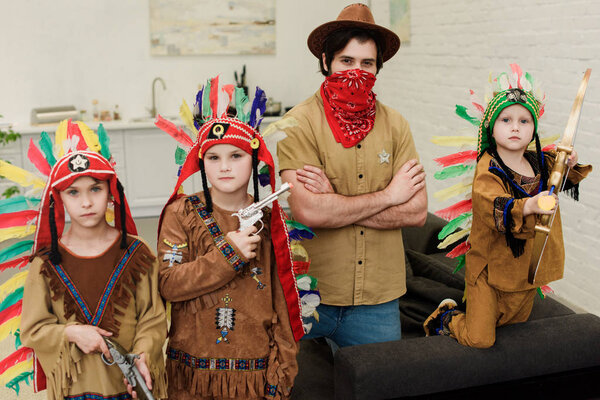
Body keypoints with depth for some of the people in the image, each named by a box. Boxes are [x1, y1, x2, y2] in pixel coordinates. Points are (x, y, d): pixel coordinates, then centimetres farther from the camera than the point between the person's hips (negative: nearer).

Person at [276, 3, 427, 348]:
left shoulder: (396, 125, 3)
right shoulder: (299, 124, -10)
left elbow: (417, 212, -5)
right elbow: (307, 211, -21)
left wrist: (334, 201, -15)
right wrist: (388, 195, -10)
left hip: (378, 298, 3)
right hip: (308, 295, -3)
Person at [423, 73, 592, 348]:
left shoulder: (541, 163, 2)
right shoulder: (488, 169, -20)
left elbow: (564, 181, 23)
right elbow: (493, 206, -38)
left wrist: (571, 166, 0)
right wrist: (529, 205, -55)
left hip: (526, 270, 6)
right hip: (490, 268, -6)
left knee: (515, 325, 22)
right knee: (480, 340, -5)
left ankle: (474, 319, 48)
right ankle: (447, 318, 24)